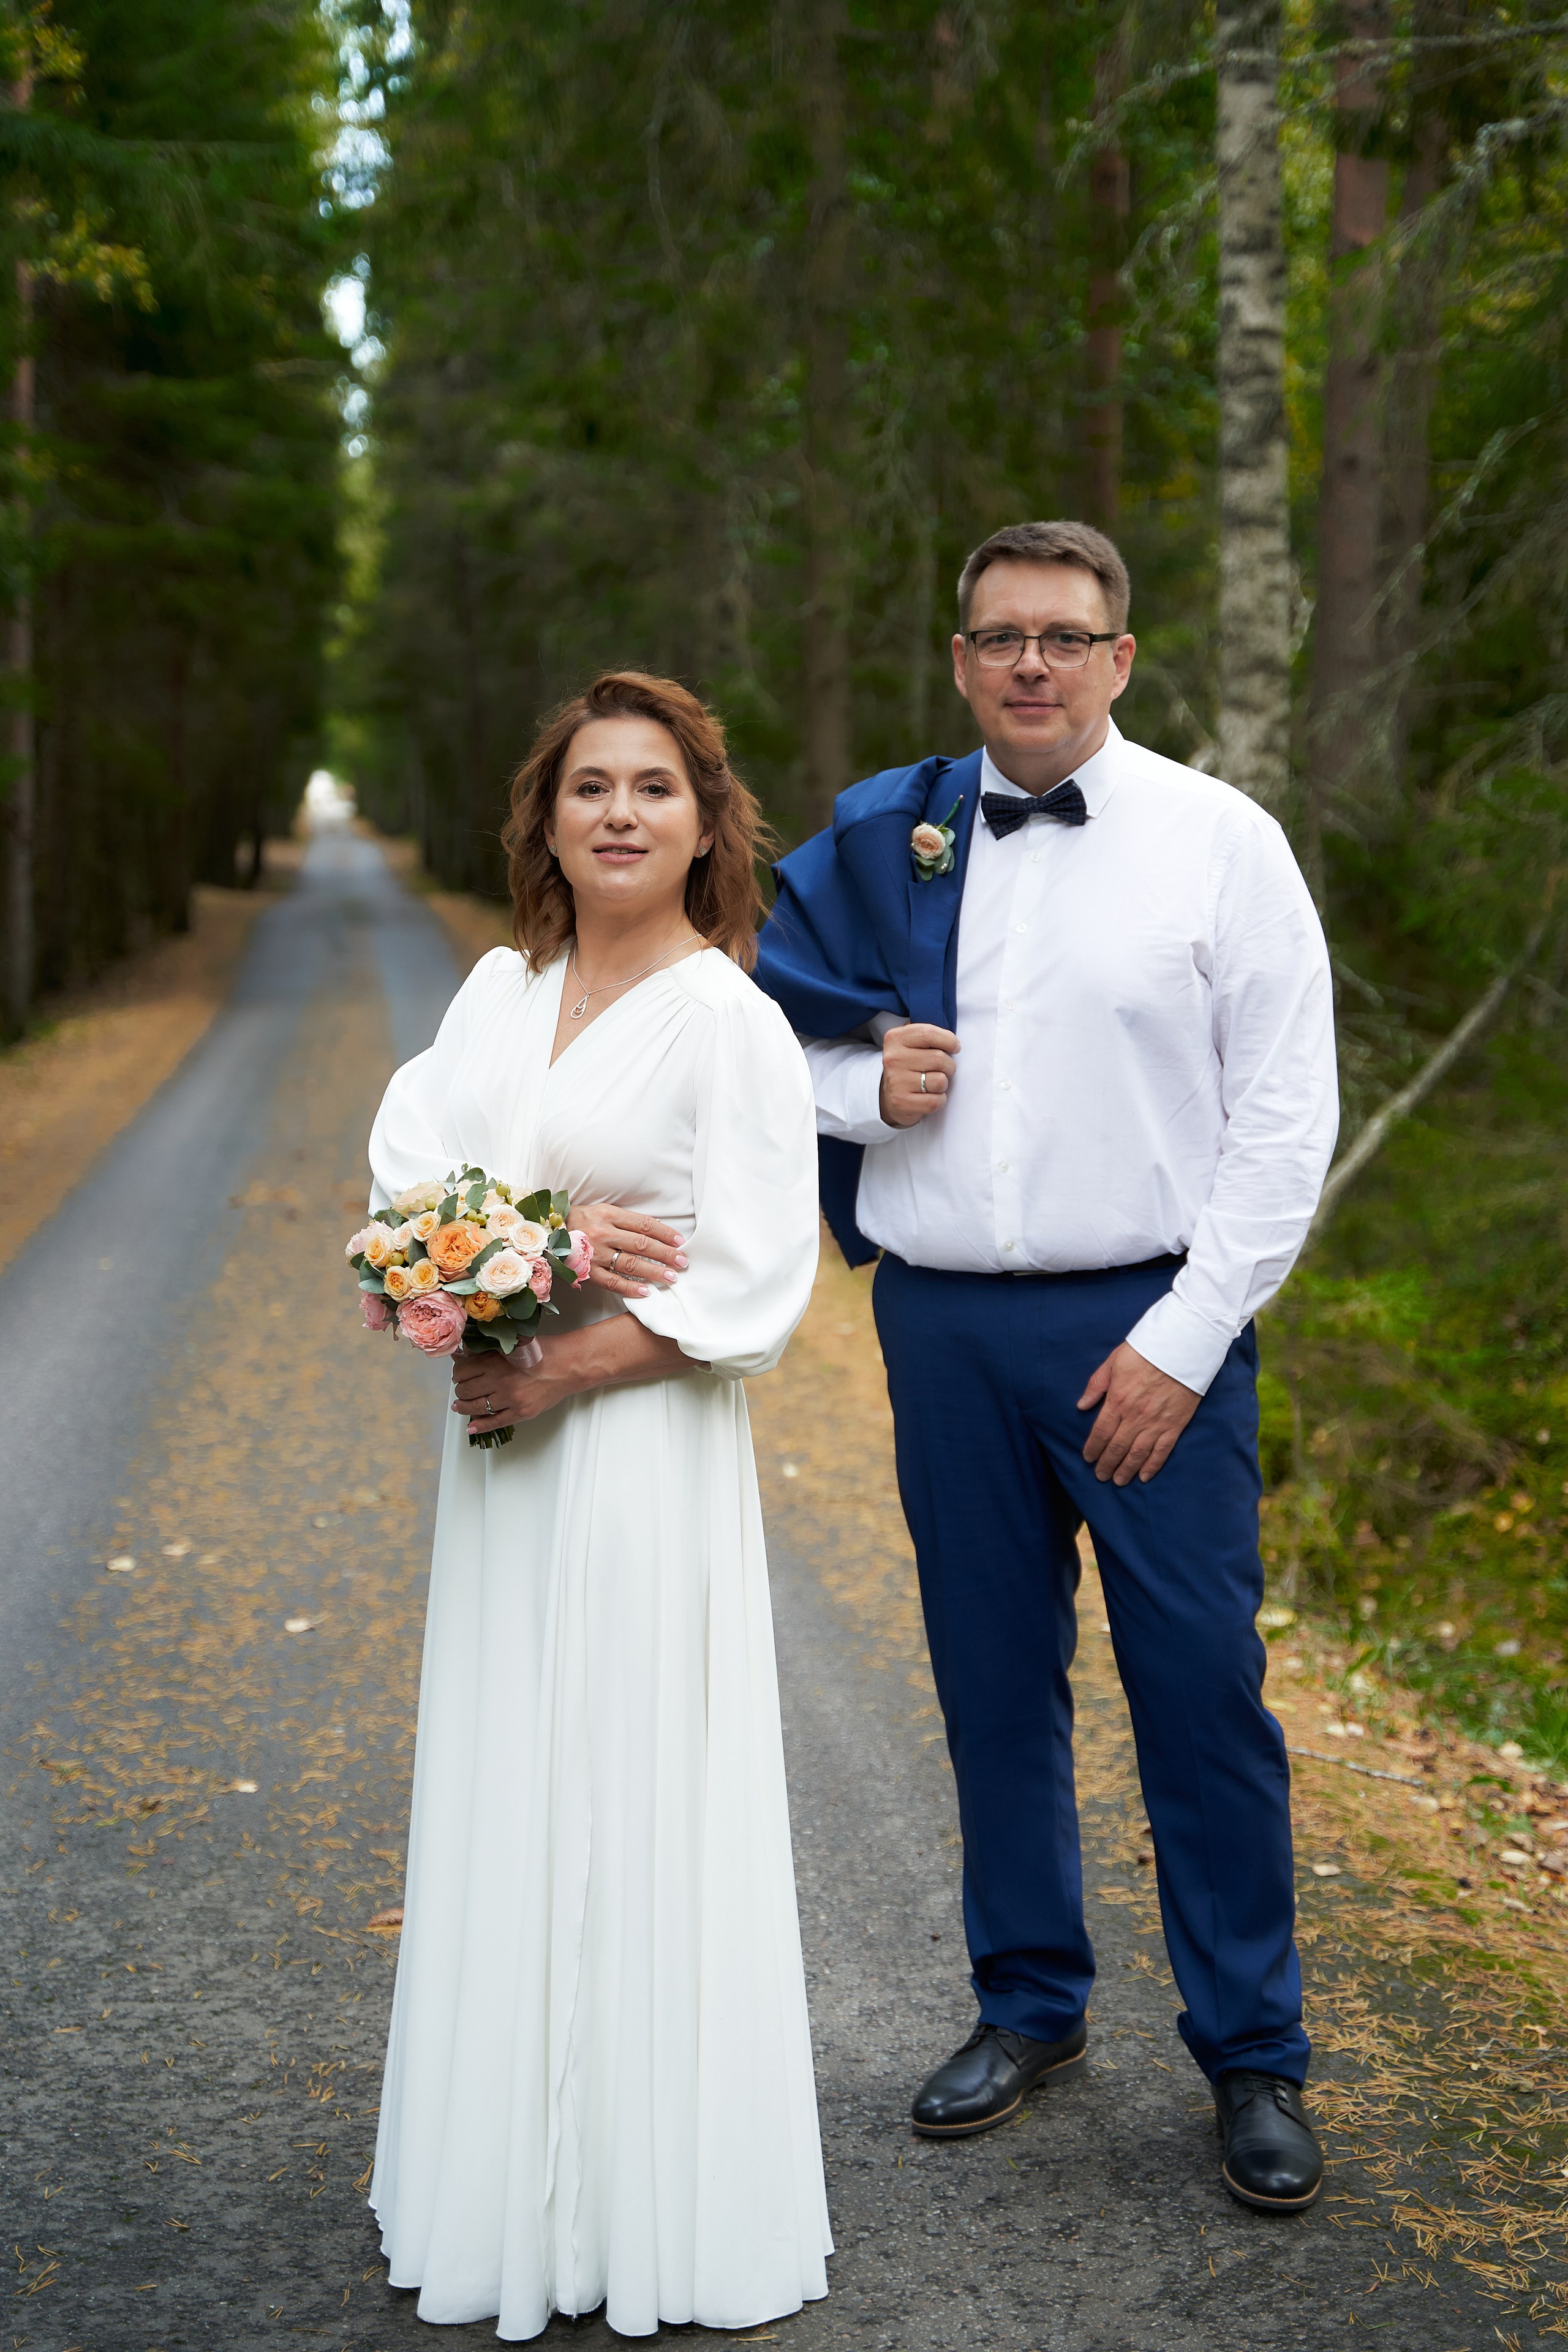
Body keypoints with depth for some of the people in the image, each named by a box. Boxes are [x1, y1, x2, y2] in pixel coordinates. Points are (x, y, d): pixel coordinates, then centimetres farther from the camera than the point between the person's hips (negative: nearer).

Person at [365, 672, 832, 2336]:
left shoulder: (730, 1021, -9)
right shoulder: (500, 988, 9)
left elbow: (748, 1293, -14)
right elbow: (408, 1166, -1)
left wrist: (560, 1364, -15)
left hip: (642, 1455, -6)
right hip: (498, 1451, 6)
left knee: (633, 1813, 1)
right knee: (499, 1806, 12)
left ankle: (651, 2217, 16)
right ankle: (504, 2181, 27)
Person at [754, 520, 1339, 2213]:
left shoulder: (1220, 842, -3)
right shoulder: (879, 840, 7)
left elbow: (1284, 1121, -5)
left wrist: (1182, 1339, -11)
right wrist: (863, 1081, -7)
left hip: (1149, 1327, -3)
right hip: (943, 1325, 3)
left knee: (1204, 1689, -1)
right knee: (994, 1678, 12)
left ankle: (1252, 2057, 14)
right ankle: (1028, 2006, 29)